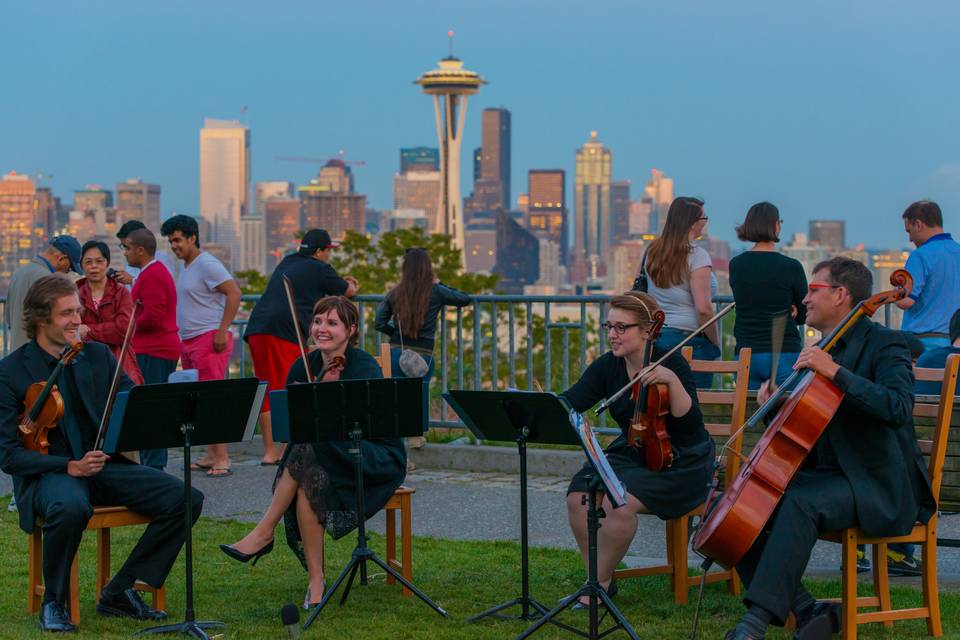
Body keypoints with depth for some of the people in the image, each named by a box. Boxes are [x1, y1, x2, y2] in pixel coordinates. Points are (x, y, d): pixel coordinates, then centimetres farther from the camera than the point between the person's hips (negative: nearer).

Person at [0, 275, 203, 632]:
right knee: (70, 507, -41)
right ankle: (53, 602, -14)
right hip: (47, 472, -5)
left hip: (106, 465, 5)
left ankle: (120, 592, -3)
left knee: (185, 499, -16)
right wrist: (70, 467, -23)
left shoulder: (99, 356, 10)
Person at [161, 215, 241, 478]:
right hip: (189, 342, 10)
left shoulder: (207, 265, -11)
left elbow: (234, 292, -19)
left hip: (209, 339, -10)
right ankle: (211, 455, 13)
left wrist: (222, 331, -21)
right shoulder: (186, 267, 18)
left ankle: (222, 458, -11)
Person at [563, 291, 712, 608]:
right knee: (579, 496, -20)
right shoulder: (606, 367, -1)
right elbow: (569, 403, -14)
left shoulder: (672, 363, -14)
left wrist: (672, 380, -34)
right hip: (631, 455, 6)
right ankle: (601, 578, -4)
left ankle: (600, 583, -10)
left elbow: (690, 424, -22)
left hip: (681, 462, -6)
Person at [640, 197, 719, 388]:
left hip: (655, 335, 7)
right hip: (691, 343, -7)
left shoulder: (652, 252, 9)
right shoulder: (697, 255, -11)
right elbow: (703, 308, -16)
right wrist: (715, 343, -5)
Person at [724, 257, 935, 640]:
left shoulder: (884, 344, -7)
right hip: (823, 475, 9)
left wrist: (836, 372, -30)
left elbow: (898, 408, -27)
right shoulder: (822, 352, 17)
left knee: (799, 503, -36)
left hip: (875, 486, -9)